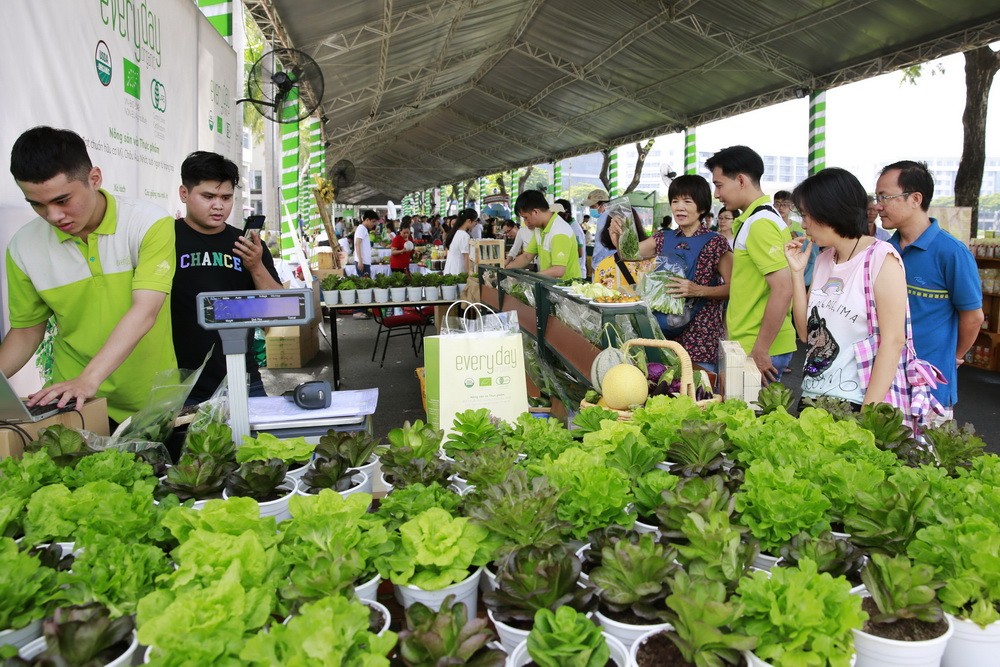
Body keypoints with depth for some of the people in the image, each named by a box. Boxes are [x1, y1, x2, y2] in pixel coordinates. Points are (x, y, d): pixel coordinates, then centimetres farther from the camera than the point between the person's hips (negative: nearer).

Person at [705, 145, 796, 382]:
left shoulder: (760, 223, -17)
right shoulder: (754, 219, 15)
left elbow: (782, 290, -23)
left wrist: (760, 352, -20)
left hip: (760, 349, -10)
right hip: (749, 345, 10)